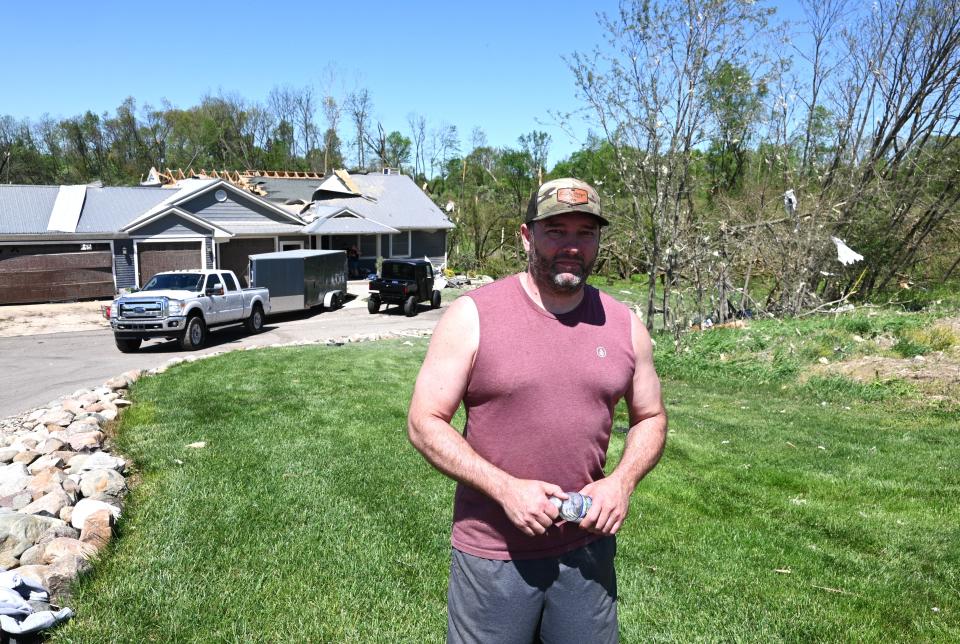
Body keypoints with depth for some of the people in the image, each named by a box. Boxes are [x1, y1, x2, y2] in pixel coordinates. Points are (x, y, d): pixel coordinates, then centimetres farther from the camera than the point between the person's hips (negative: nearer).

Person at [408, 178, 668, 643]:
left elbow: (650, 418, 10)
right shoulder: (471, 316, -11)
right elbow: (424, 424, -10)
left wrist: (622, 481, -9)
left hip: (588, 548, 3)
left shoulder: (624, 325, 0)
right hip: (492, 553, -3)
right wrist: (505, 488, -20)